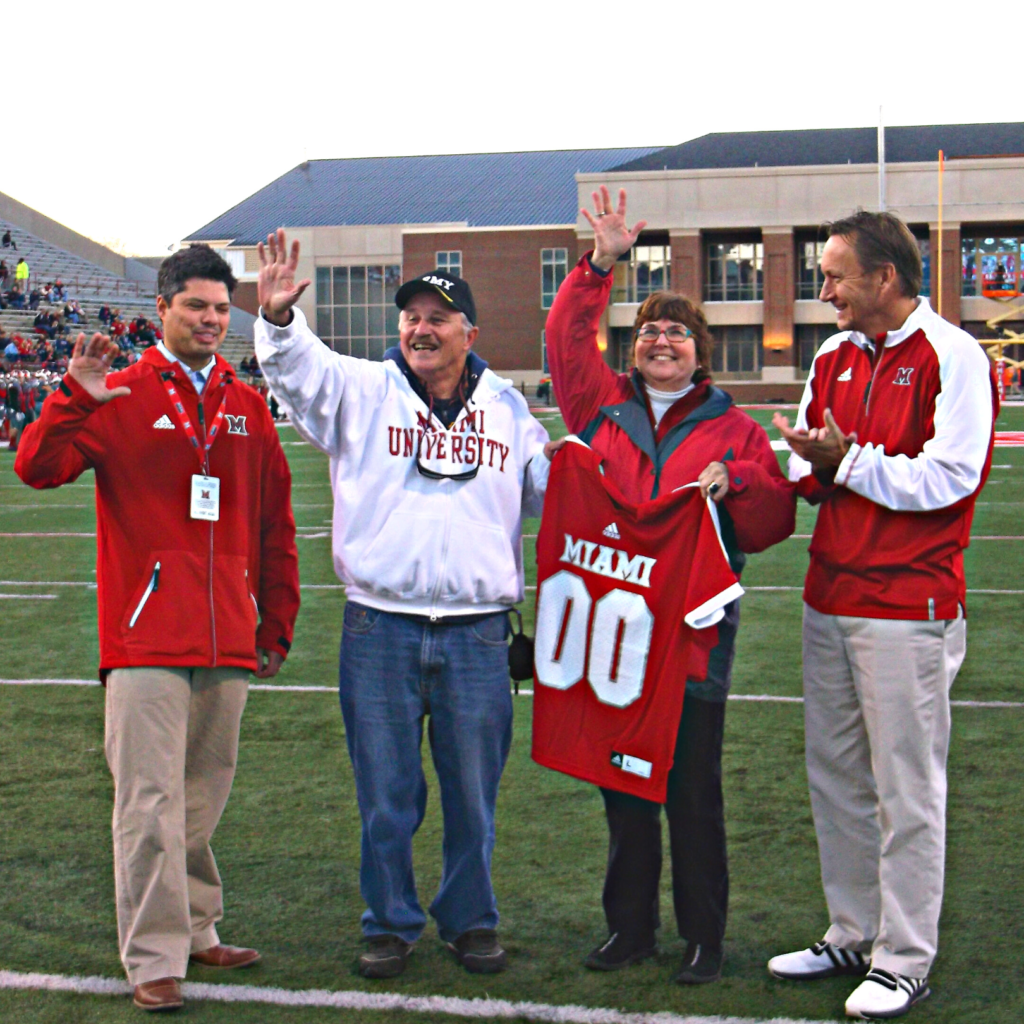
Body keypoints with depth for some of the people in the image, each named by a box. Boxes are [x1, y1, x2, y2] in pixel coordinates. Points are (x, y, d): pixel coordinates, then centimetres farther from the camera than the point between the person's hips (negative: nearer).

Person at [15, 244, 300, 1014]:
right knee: (151, 801, -6)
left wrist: (278, 624, 15)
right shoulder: (122, 398, 1)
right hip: (147, 639, -4)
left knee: (205, 798, 13)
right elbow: (36, 467, -10)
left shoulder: (247, 407, 12)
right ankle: (154, 959, -1)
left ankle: (194, 931, 25)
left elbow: (275, 524, 16)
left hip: (229, 642, 4)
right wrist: (74, 400, -26)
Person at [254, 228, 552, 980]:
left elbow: (548, 490, 19)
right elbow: (300, 367, -12)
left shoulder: (507, 408, 11)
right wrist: (280, 319, -31)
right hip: (380, 629, -1)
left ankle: (472, 920, 25)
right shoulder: (362, 392, 4)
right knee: (386, 794, 5)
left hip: (477, 633, 1)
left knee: (474, 793, 9)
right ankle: (391, 924, 20)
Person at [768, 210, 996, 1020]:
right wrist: (810, 465, -8)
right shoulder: (834, 358, 12)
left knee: (906, 789, -1)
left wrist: (849, 460, -17)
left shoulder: (952, 358, -10)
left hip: (908, 607, -7)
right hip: (830, 601, 8)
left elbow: (948, 478, -17)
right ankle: (853, 935, 26)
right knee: (836, 777, 13)